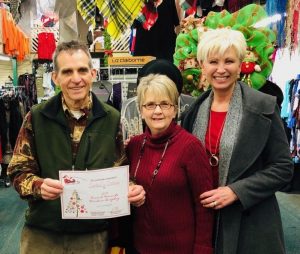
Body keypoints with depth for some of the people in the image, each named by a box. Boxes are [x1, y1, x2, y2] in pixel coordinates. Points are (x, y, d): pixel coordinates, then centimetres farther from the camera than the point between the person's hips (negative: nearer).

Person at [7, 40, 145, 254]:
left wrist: (131, 189, -15)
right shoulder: (36, 117, -4)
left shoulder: (112, 118, -2)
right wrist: (39, 186, -21)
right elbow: (19, 171, -1)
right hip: (42, 234, 0)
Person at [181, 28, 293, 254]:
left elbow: (283, 168, -9)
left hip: (250, 223, -3)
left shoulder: (264, 107, -10)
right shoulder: (195, 109, 2)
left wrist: (236, 191, -17)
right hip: (202, 217, 4)